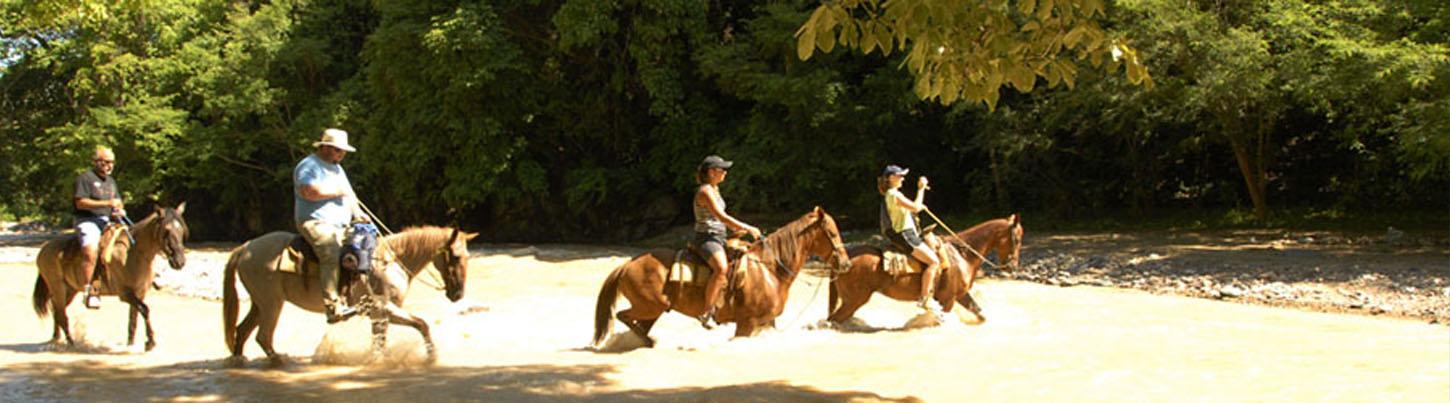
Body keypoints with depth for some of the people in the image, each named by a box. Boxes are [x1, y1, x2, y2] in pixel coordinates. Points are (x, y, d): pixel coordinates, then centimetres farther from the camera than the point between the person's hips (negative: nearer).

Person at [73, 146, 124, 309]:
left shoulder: (111, 180, 22)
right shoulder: (85, 178, -4)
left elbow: (118, 201, 28)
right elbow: (80, 203, -14)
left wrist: (120, 210, 3)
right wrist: (107, 203, -19)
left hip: (107, 221, 9)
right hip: (87, 221, -9)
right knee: (91, 251, -31)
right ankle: (89, 290, -30)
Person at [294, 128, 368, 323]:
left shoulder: (337, 168, 26)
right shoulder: (309, 165, -5)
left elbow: (348, 192, 26)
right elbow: (309, 191, -21)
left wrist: (356, 212, 7)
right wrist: (336, 192, -10)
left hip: (341, 226, 10)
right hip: (316, 224, -10)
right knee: (331, 249, -33)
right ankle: (333, 307, -41)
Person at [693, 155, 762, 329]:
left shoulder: (714, 189, 16)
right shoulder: (705, 191, -15)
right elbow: (722, 216, -22)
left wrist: (737, 228, 12)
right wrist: (747, 228, -20)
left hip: (718, 238, 11)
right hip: (706, 238, -11)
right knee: (721, 268, -35)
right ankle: (707, 312, -32)